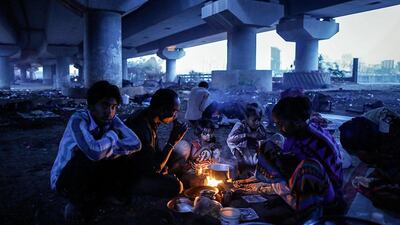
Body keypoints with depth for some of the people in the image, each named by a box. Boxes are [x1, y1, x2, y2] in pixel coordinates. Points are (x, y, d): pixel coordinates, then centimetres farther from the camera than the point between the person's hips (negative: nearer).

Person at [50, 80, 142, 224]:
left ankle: (85, 203, 6)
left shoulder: (111, 119, -9)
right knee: (90, 156, -32)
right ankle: (79, 202, -5)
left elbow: (135, 144, -19)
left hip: (88, 177, 6)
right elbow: (94, 152, -43)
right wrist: (112, 136, -24)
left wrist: (109, 149, -31)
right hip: (64, 181, -5)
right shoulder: (78, 120, -26)